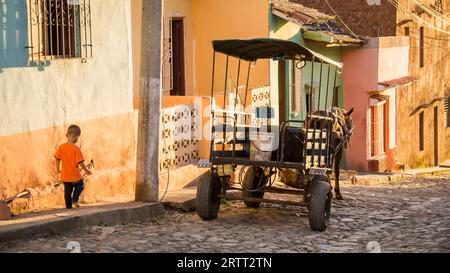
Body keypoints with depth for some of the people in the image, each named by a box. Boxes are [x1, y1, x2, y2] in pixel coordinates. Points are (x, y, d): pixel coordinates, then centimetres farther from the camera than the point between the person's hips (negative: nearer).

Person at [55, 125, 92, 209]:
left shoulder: (61, 147, -4)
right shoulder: (76, 149, -19)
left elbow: (57, 158, 6)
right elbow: (80, 162, -18)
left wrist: (58, 169, 22)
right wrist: (86, 170, -3)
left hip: (65, 176, 4)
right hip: (75, 176, -4)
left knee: (67, 191, 17)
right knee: (80, 186, 20)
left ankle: (68, 206, 19)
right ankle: (74, 199, 1)